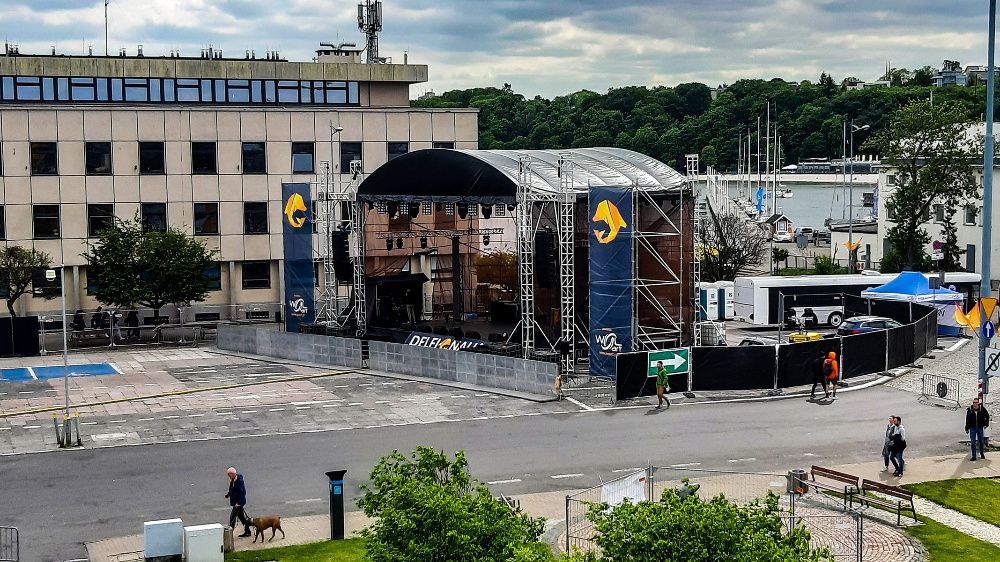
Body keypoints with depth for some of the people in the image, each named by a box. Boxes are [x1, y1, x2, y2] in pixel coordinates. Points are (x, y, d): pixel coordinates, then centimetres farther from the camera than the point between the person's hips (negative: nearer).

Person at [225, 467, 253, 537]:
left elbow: (242, 492, -24)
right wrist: (228, 494, 7)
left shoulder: (239, 481, -21)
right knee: (241, 516, 16)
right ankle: (247, 531, 26)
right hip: (235, 502, 10)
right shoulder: (232, 480, 8)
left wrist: (239, 503, -26)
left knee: (232, 517, -9)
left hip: (239, 502, -10)